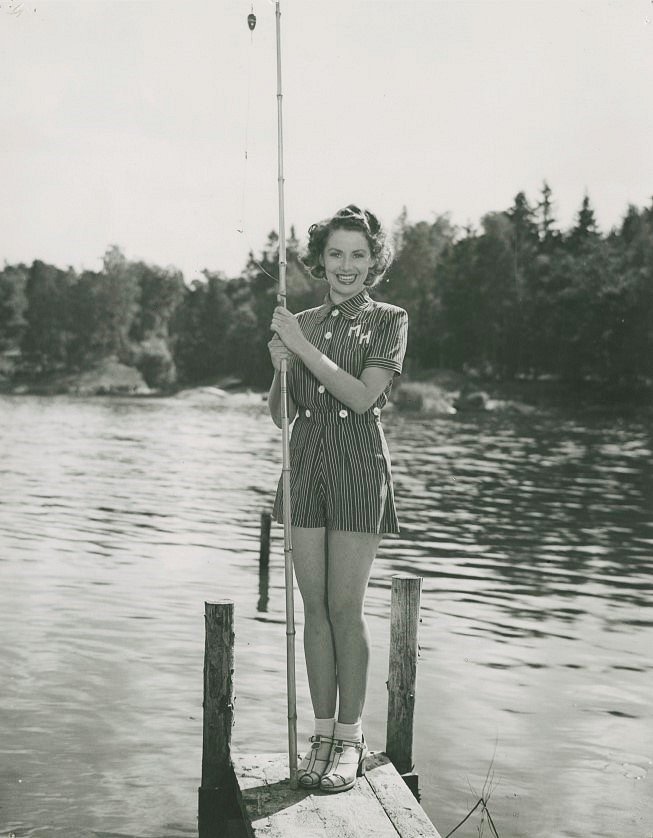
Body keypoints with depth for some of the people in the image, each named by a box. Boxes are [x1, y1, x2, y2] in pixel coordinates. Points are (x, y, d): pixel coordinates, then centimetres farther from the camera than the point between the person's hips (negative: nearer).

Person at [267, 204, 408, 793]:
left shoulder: (389, 320, 1)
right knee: (314, 605, 5)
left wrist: (304, 348, -14)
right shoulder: (301, 324, 12)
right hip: (306, 464, 4)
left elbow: (363, 396, -13)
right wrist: (280, 367, -8)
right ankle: (323, 731, 15)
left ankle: (350, 738, 7)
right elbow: (281, 414, 11)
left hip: (358, 465, -4)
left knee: (346, 606, -5)